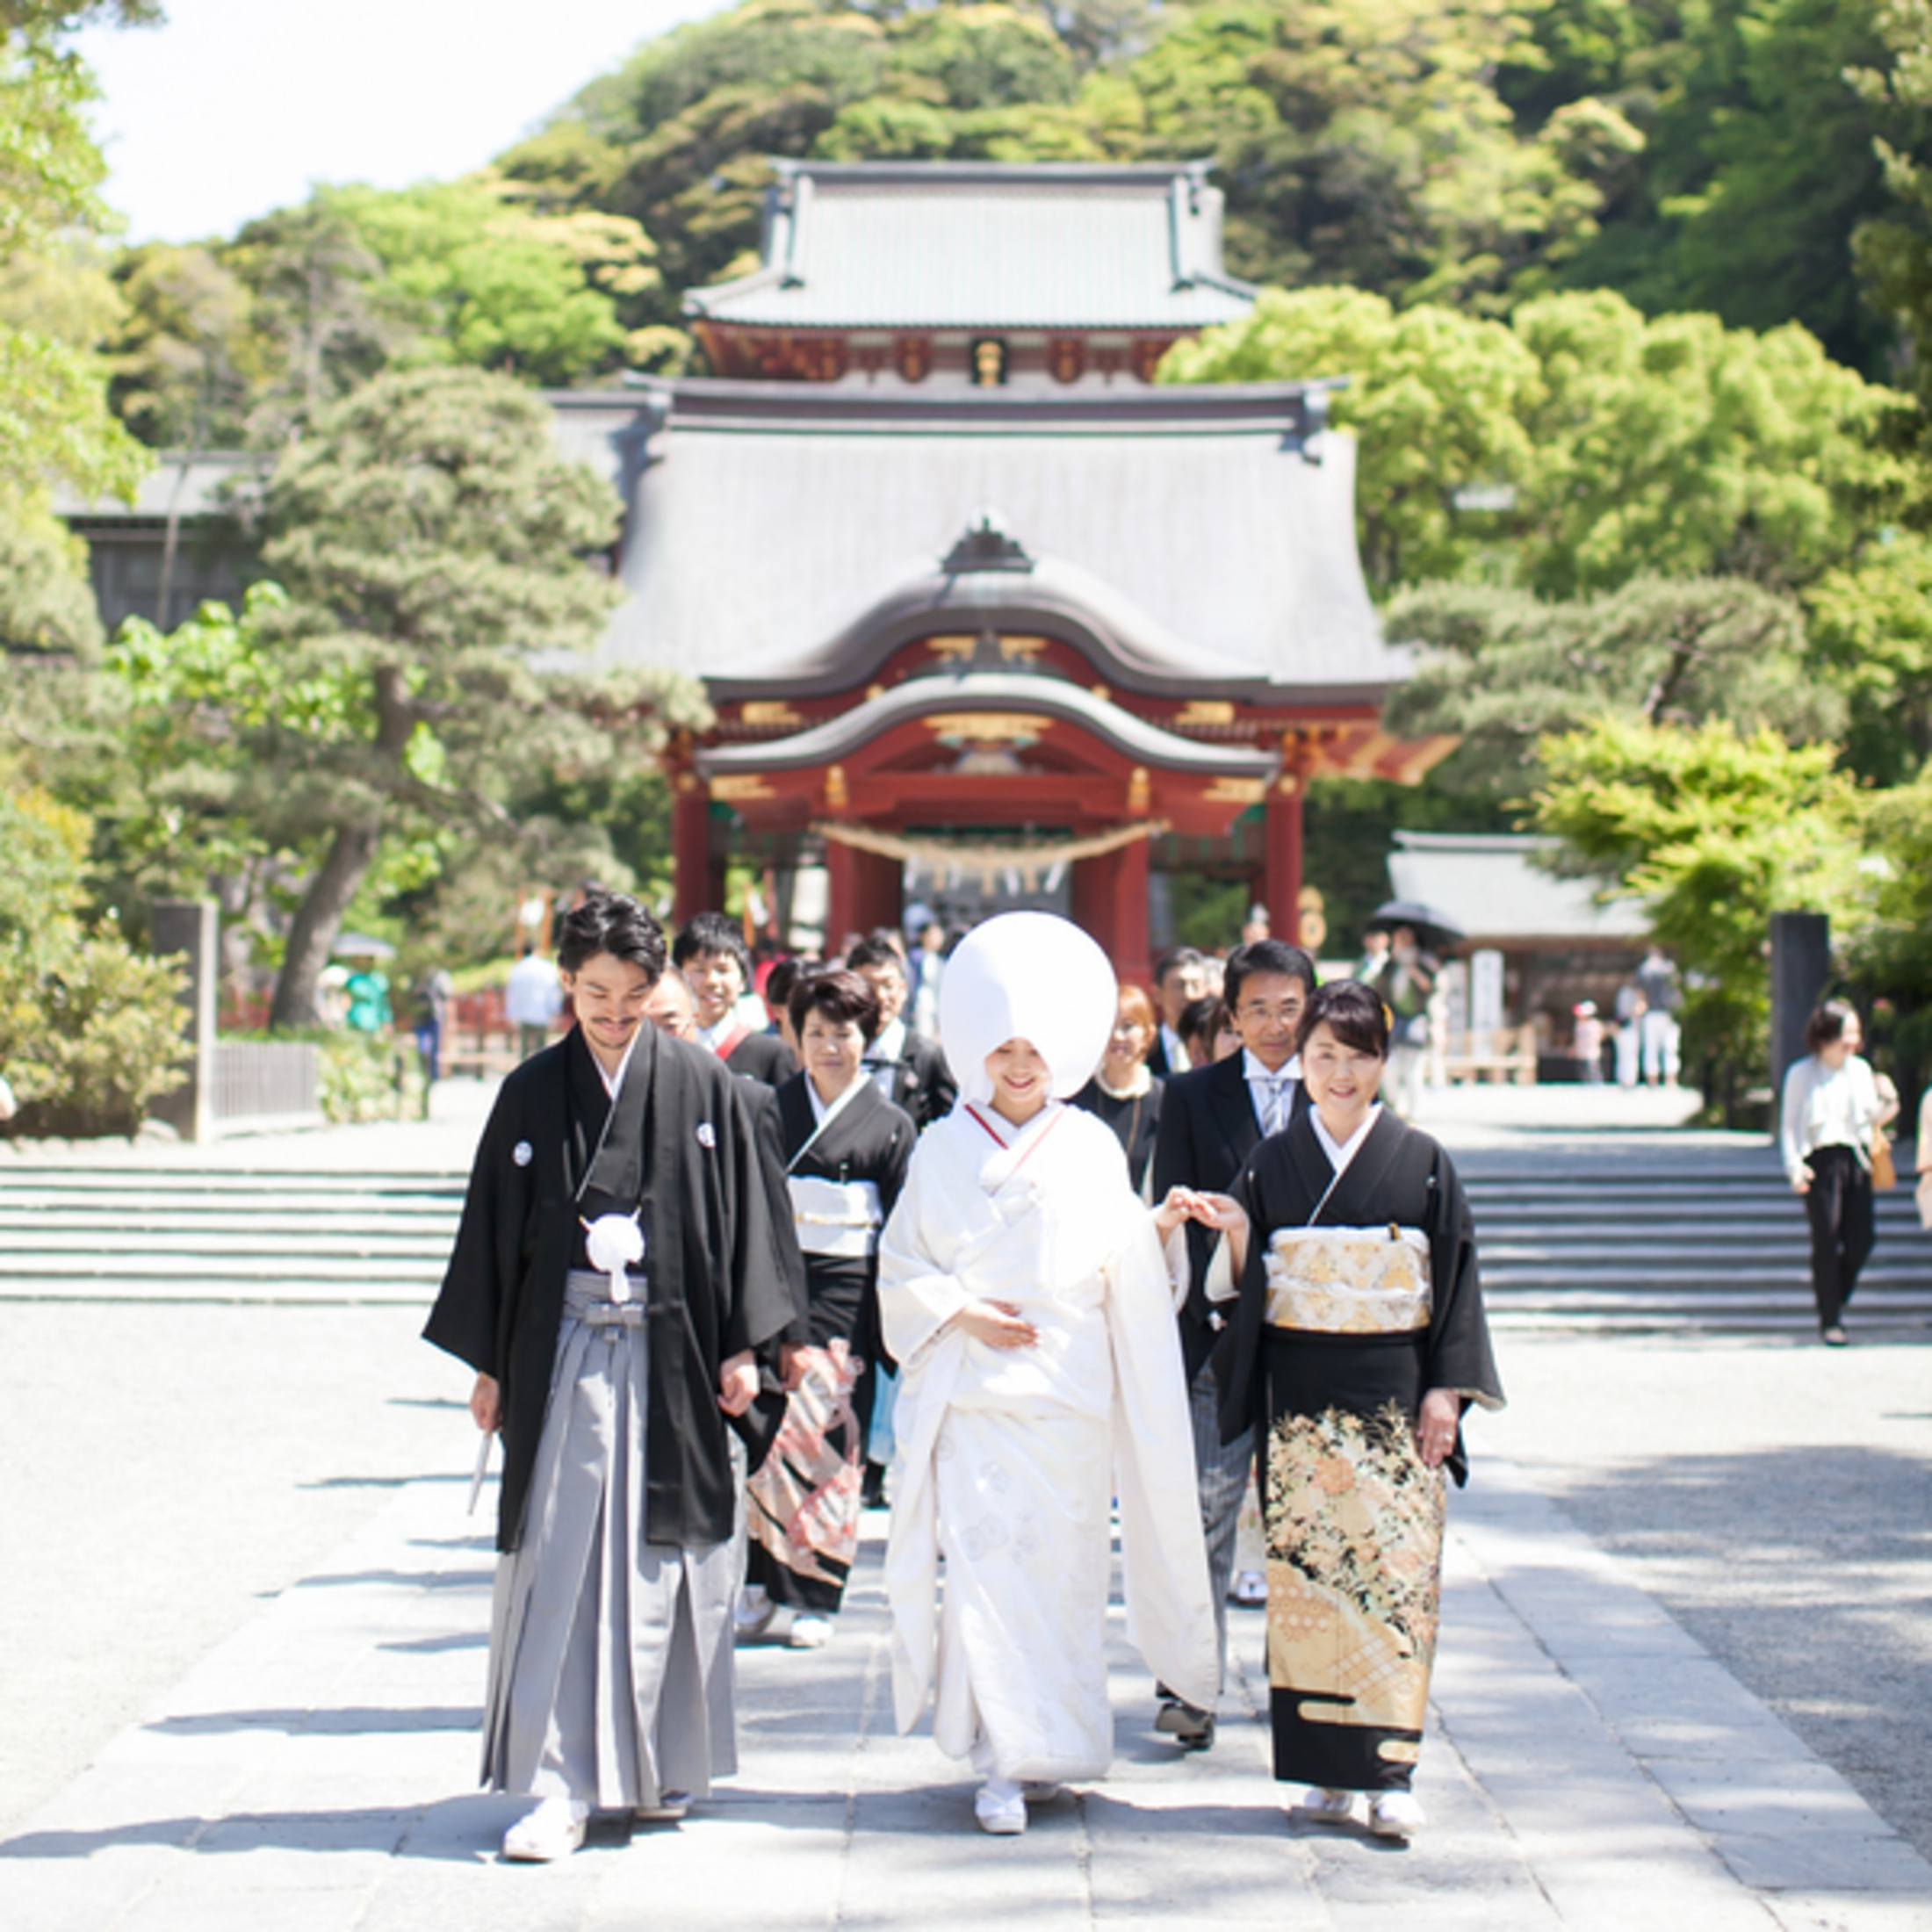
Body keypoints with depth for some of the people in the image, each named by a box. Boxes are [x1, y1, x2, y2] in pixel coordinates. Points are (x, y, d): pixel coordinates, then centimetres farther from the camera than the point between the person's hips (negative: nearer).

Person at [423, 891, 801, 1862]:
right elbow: (494, 1228, 7)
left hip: (671, 1354, 0)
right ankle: (564, 1786, -3)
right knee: (562, 1562, -5)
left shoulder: (702, 1086, 2)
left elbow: (741, 1217, 4)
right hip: (565, 1355, 0)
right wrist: (488, 1365, 5)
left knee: (665, 1559, 6)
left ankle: (657, 1764, 21)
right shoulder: (532, 1092, 3)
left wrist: (742, 1347, -1)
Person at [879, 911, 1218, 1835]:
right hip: (972, 1392, -1)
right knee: (982, 1563, -9)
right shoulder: (943, 1149, 8)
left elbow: (1119, 1270, 8)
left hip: (1067, 1394, 1)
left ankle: (1052, 1744, 18)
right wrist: (960, 1312, -8)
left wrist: (1158, 1229, -11)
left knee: (1062, 1570, 3)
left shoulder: (1091, 1149, 8)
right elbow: (901, 1267, 8)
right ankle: (1003, 1763, -5)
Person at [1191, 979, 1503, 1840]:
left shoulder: (1421, 1162, 3)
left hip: (1395, 1397, -1)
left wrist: (1445, 1390, -4)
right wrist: (1236, 1235, -12)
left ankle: (1389, 1770, -4)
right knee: (1303, 1569, 1)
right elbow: (1250, 1289, 8)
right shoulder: (1271, 1163, 6)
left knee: (1398, 1569, -6)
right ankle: (1324, 1767, 10)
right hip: (1302, 1399, 1)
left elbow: (1455, 1278, 3)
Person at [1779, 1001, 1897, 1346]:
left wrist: (1884, 1113, -6)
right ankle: (1829, 1321, -2)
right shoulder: (1801, 1074, 1)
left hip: (1855, 1158, 4)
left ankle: (1834, 1294, 20)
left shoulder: (1861, 1071, 13)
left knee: (1863, 1234, -5)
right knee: (1827, 1240, -6)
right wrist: (1794, 1167, -11)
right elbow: (1789, 1124, 1)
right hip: (1820, 1159, -4)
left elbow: (1870, 1119, 18)